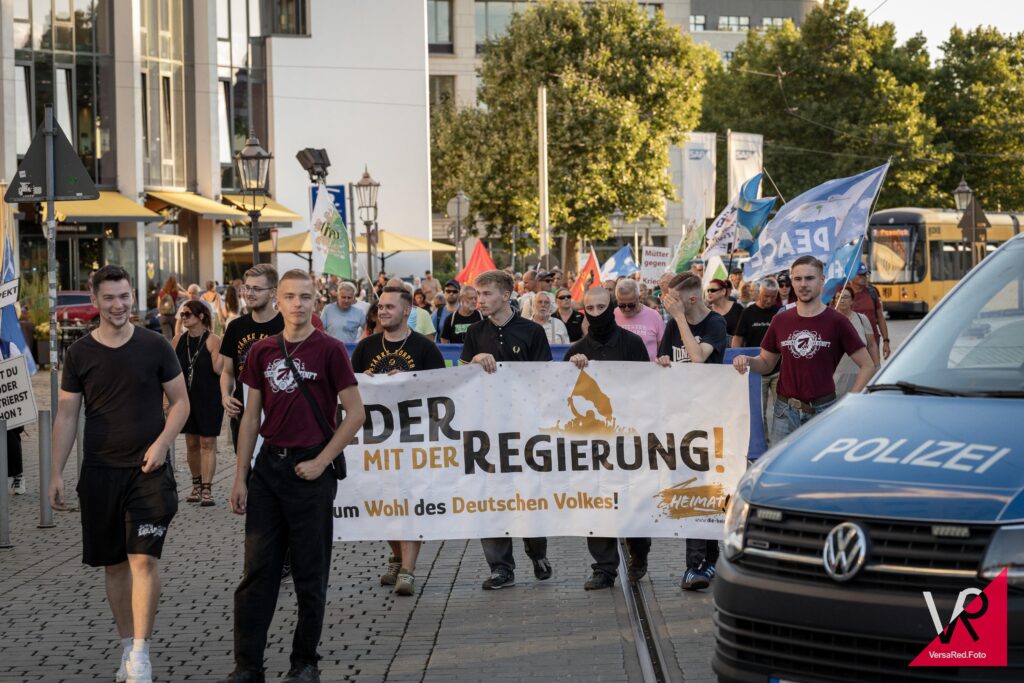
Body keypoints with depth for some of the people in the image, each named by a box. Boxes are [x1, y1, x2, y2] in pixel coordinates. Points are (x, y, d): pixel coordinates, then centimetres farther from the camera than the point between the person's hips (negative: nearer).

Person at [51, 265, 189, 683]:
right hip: (99, 472, 2)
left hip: (149, 470, -2)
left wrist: (162, 443, -11)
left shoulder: (155, 346, -1)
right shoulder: (79, 354, 3)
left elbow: (180, 401, 5)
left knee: (144, 558, -11)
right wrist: (56, 472, 1)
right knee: (114, 564, 9)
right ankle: (127, 646, 21)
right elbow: (66, 415, 6)